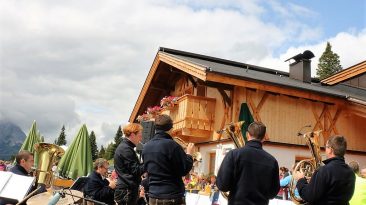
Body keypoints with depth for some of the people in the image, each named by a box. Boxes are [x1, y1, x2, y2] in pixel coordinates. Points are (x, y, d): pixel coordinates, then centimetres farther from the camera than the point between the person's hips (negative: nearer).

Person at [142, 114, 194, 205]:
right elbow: (185, 170, -13)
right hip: (172, 196, -6)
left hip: (153, 196, 6)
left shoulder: (146, 146, 3)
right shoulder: (172, 145, -18)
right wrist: (189, 154, 2)